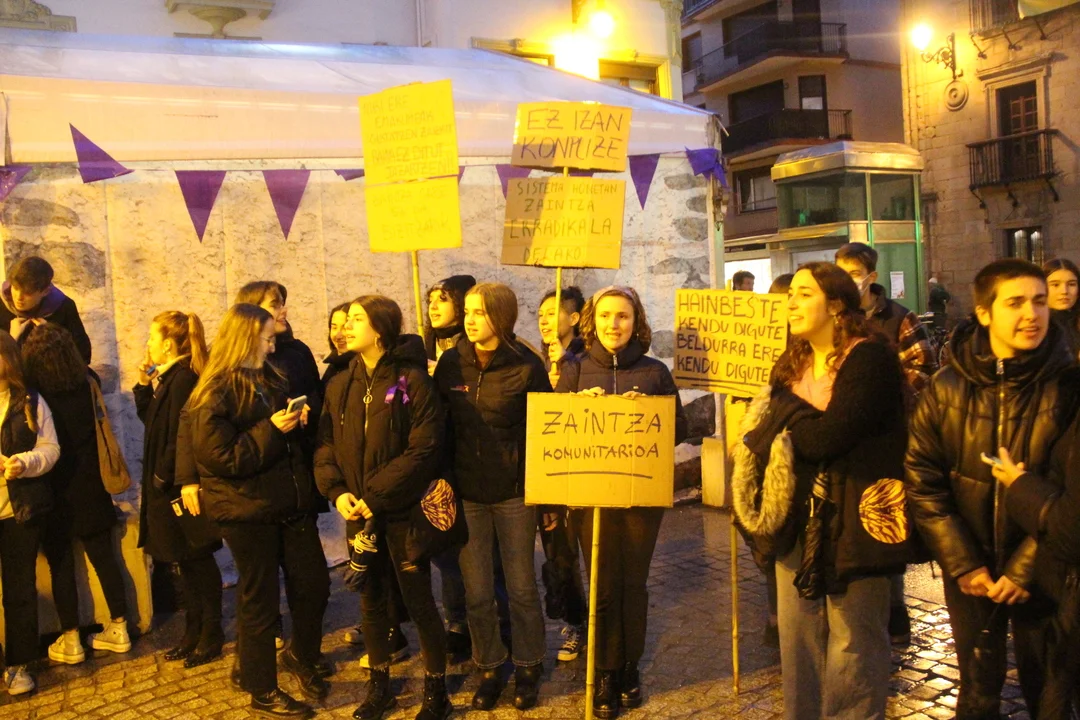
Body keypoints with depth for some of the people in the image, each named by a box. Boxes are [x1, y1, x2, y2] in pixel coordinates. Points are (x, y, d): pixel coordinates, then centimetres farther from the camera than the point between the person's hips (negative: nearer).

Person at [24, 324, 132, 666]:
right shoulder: (87, 387, -6)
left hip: (53, 493, -4)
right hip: (89, 490, 4)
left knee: (60, 564, 8)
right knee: (103, 556, 11)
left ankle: (70, 641, 16)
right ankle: (119, 629, 19)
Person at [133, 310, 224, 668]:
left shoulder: (182, 379, -18)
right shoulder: (169, 378, 11)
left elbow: (180, 436, -22)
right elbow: (152, 421, 16)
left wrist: (163, 477, -15)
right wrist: (144, 385, 8)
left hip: (180, 487, -10)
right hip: (169, 485, 10)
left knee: (197, 560, 2)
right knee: (186, 562, 16)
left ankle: (211, 633, 15)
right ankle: (194, 632, 27)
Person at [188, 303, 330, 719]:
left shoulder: (272, 380, 11)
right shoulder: (215, 395, -12)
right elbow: (223, 458, -19)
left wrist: (298, 422, 1)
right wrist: (272, 430, -20)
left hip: (292, 504, 7)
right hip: (248, 511, -7)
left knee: (314, 586, 8)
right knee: (259, 601, 6)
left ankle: (301, 658, 34)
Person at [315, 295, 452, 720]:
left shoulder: (412, 381, -11)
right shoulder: (340, 385, 7)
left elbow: (424, 449, -17)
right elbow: (325, 445, 7)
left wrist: (377, 496, -18)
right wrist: (337, 491, -11)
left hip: (403, 511, -5)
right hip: (358, 512, 5)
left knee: (418, 602, 3)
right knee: (371, 599, 15)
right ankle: (378, 686, 32)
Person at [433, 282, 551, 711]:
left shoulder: (527, 366, -8)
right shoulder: (451, 363, 0)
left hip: (514, 493, -2)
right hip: (465, 494, 2)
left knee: (521, 587, 10)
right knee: (476, 592, 10)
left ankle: (528, 668, 30)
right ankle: (489, 668, 29)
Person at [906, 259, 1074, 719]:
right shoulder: (948, 387, -6)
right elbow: (921, 479, -5)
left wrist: (1025, 569, -14)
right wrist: (963, 564, -9)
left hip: (1041, 574, -1)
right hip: (970, 572, 1)